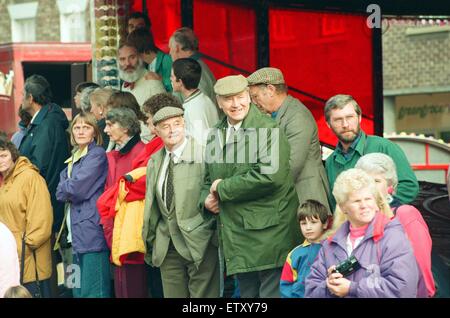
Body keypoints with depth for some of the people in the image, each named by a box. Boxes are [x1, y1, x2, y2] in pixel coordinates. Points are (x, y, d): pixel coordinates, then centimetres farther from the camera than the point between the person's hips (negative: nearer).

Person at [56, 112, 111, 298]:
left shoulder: (97, 154, -5)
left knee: (93, 291, -12)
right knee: (79, 291, 10)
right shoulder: (73, 159, 22)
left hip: (93, 232, -9)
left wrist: (64, 189, 7)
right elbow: (61, 189, 18)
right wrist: (68, 190, -3)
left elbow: (77, 189, -12)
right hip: (77, 234, 9)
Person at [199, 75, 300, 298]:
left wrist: (223, 188, -13)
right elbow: (208, 179, 27)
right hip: (236, 236, 7)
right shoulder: (215, 136, 15)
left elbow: (270, 176, -21)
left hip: (268, 235, -7)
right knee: (246, 292, 13)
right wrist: (206, 198, 3)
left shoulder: (268, 130, -8)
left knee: (272, 291, -6)